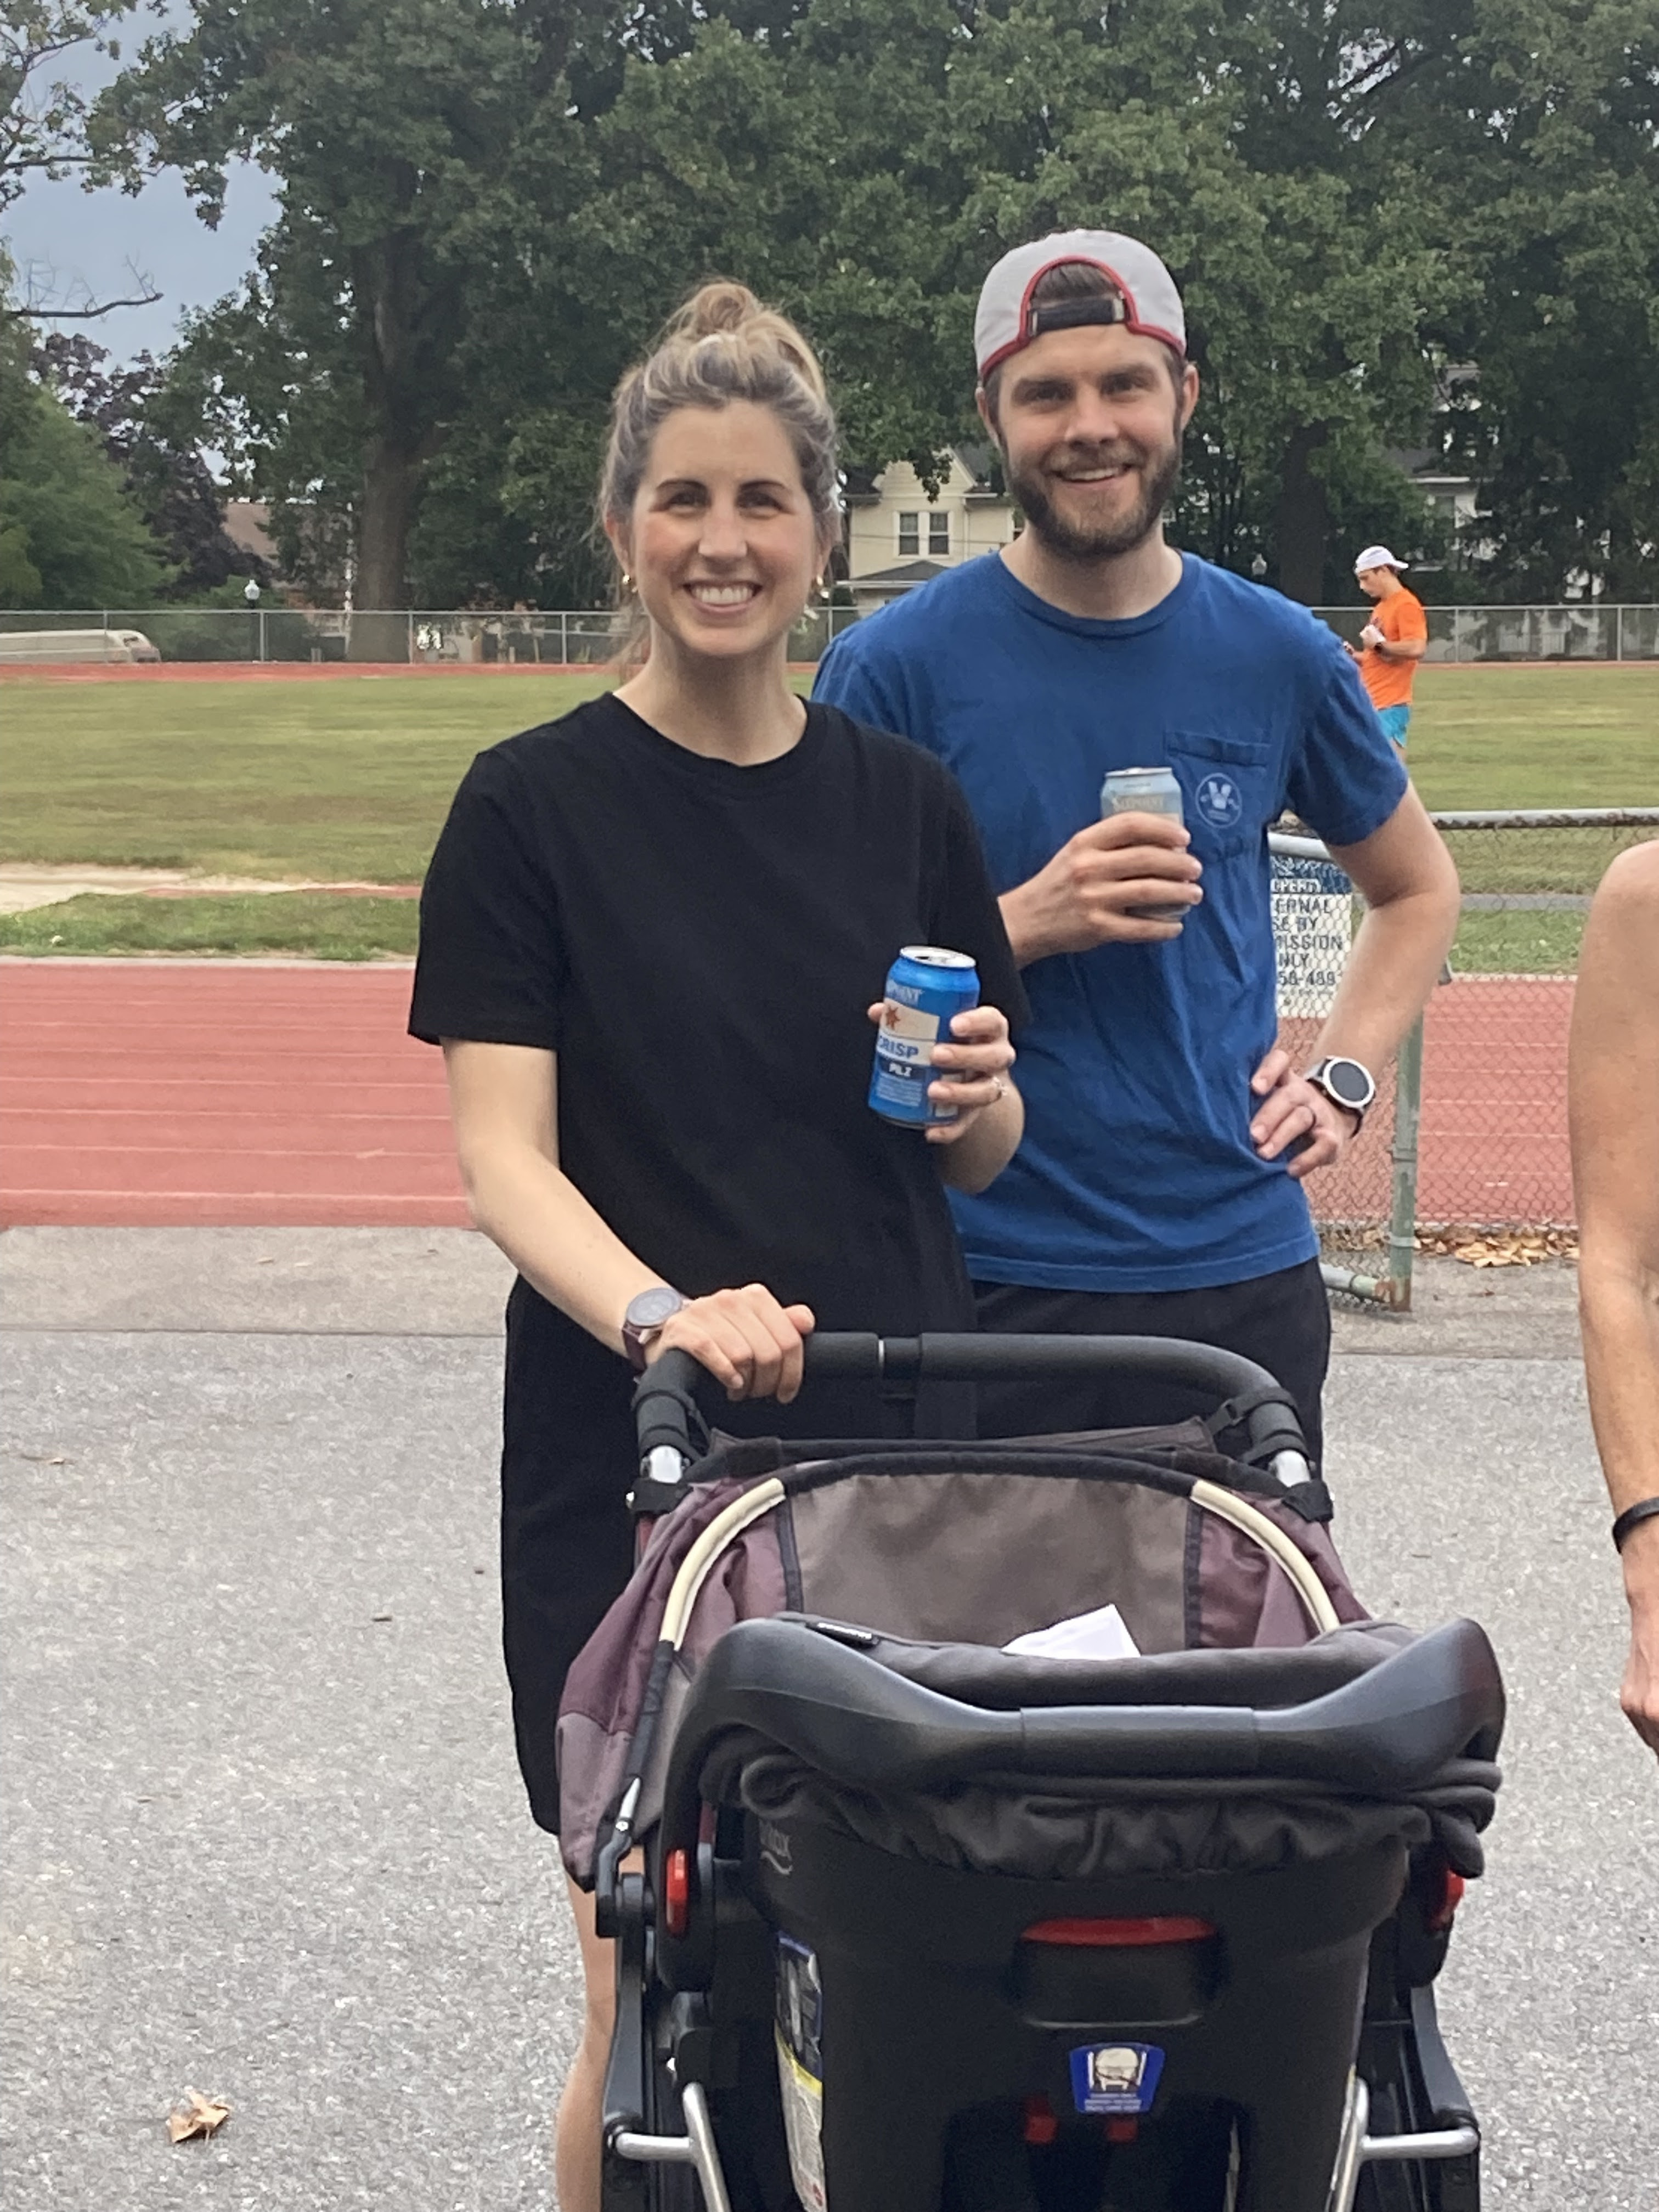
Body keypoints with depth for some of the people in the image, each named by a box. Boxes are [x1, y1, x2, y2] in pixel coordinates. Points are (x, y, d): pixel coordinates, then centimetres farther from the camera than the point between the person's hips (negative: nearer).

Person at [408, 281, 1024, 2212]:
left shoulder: (904, 802, 8)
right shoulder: (536, 803, -2)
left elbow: (985, 1156, 14)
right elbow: (501, 1158, -9)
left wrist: (975, 1098, -9)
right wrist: (660, 1315, -27)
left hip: (891, 1439, 3)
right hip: (626, 1457, -3)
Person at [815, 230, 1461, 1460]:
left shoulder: (1278, 656, 3)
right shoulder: (896, 666, -5)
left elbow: (1418, 888, 19)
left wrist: (1344, 1078, 4)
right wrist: (1027, 922, -19)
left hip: (1240, 1268, 3)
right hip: (984, 1280, -3)